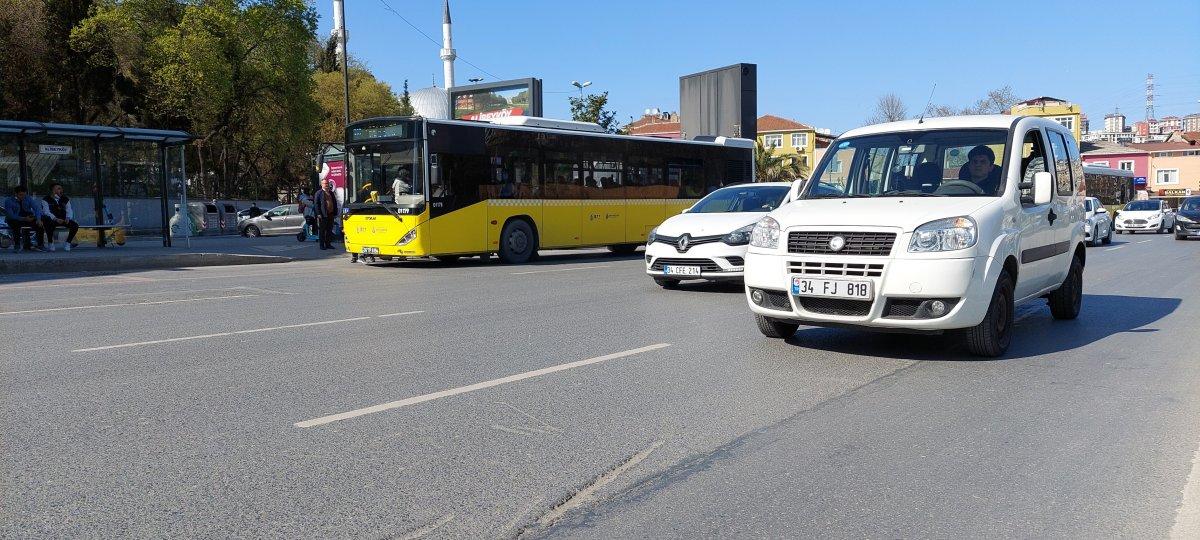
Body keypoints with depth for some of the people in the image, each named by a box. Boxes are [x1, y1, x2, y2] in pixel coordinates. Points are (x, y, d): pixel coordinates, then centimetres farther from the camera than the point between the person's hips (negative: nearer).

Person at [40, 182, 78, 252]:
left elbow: (69, 211, 3)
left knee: (75, 225, -22)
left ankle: (68, 243, -2)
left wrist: (68, 218, -20)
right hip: (52, 220, -4)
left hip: (63, 220, 4)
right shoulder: (46, 200, -3)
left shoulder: (65, 199, 10)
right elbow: (47, 212, -15)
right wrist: (56, 219, -32)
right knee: (49, 224, -38)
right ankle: (50, 243, -15)